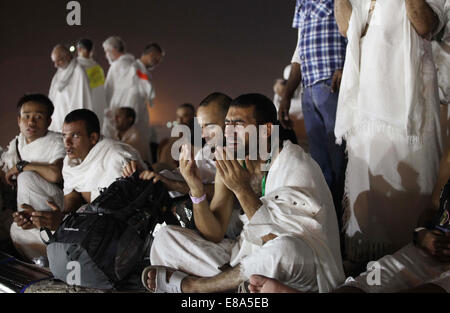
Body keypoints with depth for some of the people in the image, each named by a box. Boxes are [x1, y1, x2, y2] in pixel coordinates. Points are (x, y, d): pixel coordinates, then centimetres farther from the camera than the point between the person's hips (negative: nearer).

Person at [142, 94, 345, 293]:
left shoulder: (298, 167, -16)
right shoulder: (232, 165, 2)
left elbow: (279, 242, -25)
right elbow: (214, 235, -3)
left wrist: (242, 189, -28)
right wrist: (196, 188, -18)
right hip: (247, 256, 6)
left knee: (286, 248, -42)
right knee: (165, 238, -3)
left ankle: (185, 284, -21)